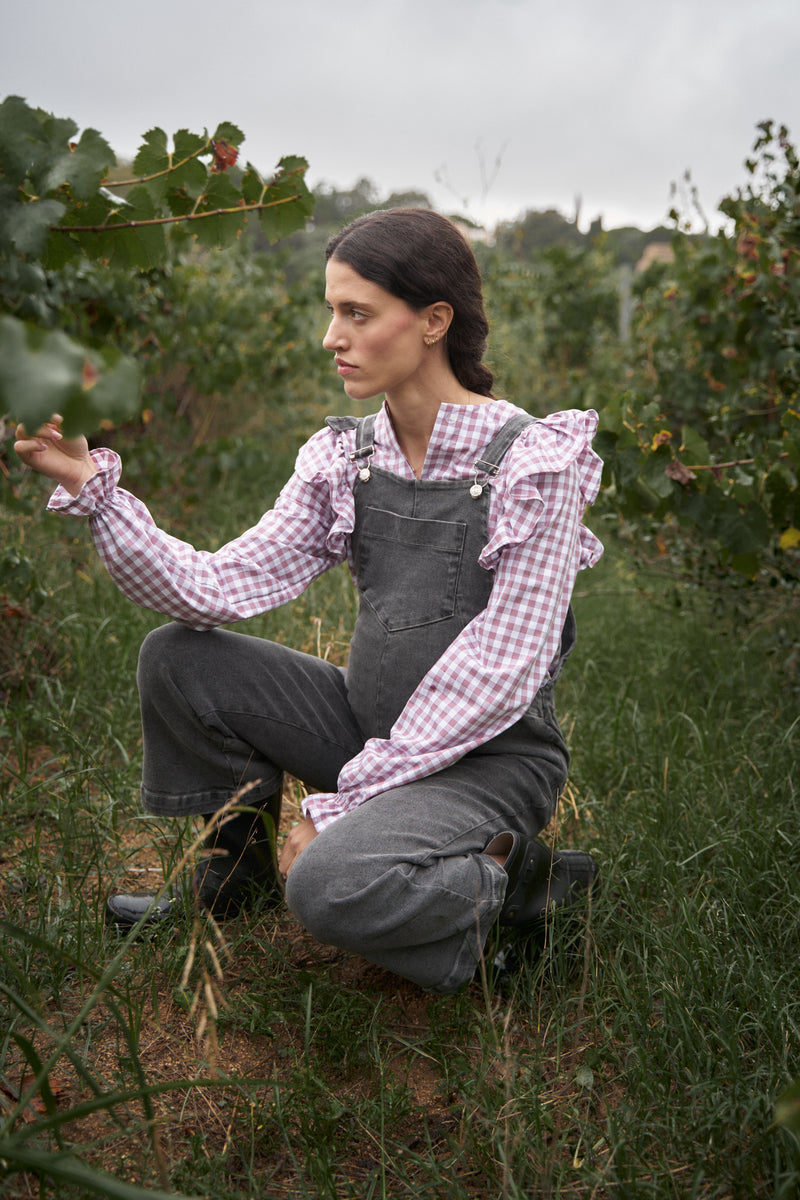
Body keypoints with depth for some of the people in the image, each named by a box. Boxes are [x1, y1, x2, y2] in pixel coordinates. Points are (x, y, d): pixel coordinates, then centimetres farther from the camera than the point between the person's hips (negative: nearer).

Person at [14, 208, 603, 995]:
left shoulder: (534, 463, -17)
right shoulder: (346, 460, 0)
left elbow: (501, 674, -19)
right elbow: (218, 589, -8)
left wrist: (341, 801, -19)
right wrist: (93, 487, -19)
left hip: (491, 757, -6)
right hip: (374, 727, 6)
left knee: (332, 884, -33)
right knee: (177, 658, -5)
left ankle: (506, 877, -3)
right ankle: (236, 872, 15)